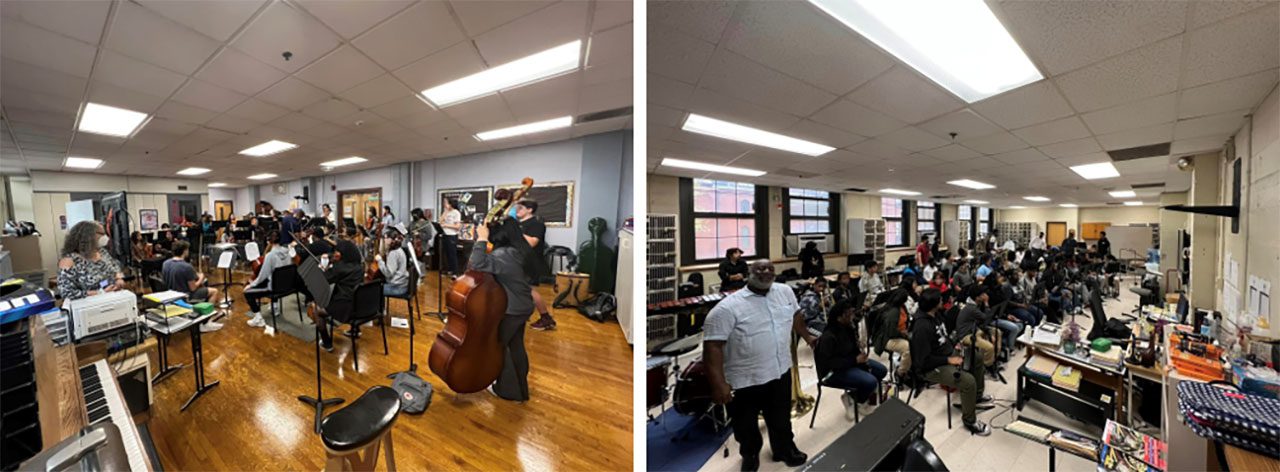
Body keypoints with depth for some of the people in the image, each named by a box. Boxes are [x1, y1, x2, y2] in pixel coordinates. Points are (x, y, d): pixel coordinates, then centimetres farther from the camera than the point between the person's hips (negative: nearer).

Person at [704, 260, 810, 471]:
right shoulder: (727, 307, -22)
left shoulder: (785, 292, -2)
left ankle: (785, 449, 55)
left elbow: (795, 316, 18)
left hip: (781, 373, 5)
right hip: (745, 381, -4)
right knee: (746, 425, 19)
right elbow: (713, 345, -25)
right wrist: (719, 384, -28)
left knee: (781, 419, 27)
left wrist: (807, 337, 26)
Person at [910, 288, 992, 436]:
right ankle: (969, 421, 1)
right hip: (931, 368, -10)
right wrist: (949, 360, -21)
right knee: (969, 381, -22)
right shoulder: (922, 327, -33)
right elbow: (924, 361, -29)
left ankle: (977, 396, 36)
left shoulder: (934, 315, -2)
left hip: (947, 354, 10)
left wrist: (955, 345, 5)